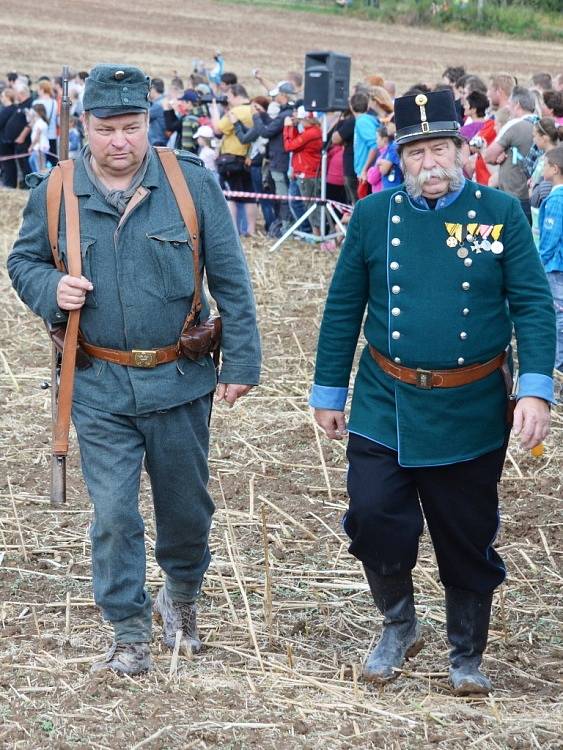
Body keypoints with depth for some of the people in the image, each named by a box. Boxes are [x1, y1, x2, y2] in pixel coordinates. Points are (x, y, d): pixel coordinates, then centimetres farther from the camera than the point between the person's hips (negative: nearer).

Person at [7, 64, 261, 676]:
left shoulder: (192, 183, -6)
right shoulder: (55, 193, -2)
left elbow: (230, 280, -2)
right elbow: (22, 260, 11)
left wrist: (241, 363, -3)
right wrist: (51, 289, -13)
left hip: (179, 381, 0)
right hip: (99, 386, 0)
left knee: (186, 504, 13)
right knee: (113, 512, -1)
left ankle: (181, 596, 41)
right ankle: (128, 634, 13)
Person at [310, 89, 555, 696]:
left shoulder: (500, 214, -3)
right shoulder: (373, 215, 0)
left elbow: (533, 306, -5)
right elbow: (342, 310, 6)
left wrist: (535, 390, -16)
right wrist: (328, 393, 7)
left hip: (471, 414, 0)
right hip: (385, 410, 1)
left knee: (468, 541, 9)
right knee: (375, 520, -9)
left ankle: (466, 658, 29)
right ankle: (398, 625, 19)